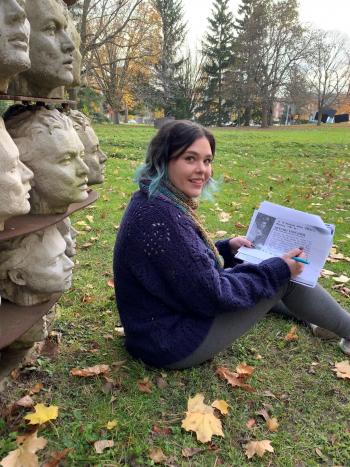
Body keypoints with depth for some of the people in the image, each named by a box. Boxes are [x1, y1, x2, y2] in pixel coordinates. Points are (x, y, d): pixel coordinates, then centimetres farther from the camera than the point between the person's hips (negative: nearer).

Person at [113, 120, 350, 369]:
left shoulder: (154, 202, 2)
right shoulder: (161, 218, -30)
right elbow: (212, 295, -24)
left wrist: (226, 248, 4)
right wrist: (277, 270, -14)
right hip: (173, 343, -9)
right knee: (285, 279, -4)